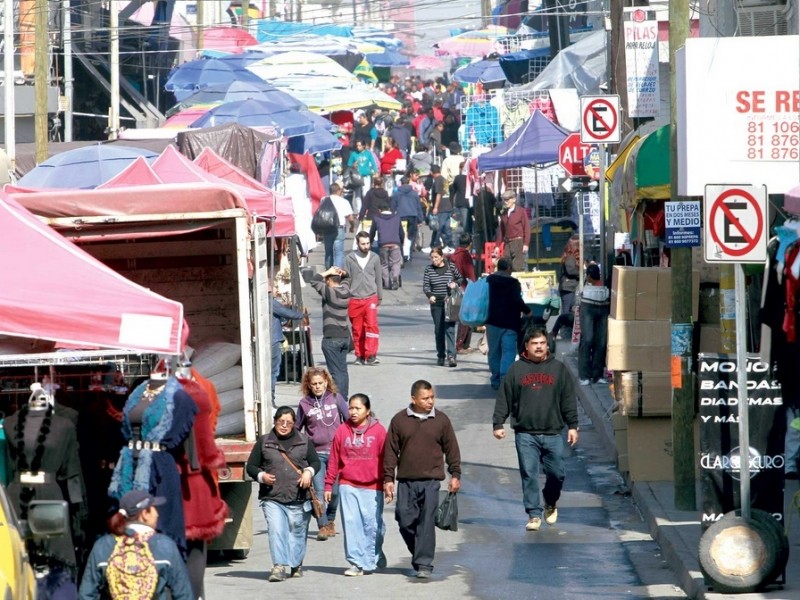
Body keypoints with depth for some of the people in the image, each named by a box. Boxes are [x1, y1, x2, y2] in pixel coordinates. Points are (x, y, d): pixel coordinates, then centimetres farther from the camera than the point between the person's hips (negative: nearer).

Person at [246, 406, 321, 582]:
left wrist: (309, 472, -8)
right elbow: (251, 466, 10)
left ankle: (296, 565, 24)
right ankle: (279, 566, -18)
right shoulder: (263, 442, 9)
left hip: (299, 499, 1)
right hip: (272, 498, -1)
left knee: (297, 532, 8)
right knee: (276, 530, -15)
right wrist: (261, 476, -10)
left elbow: (315, 462, 14)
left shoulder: (304, 441, 11)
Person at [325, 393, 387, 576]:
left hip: (372, 487, -2)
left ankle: (373, 556, 22)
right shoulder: (342, 431, 5)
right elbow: (334, 460, 8)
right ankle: (356, 562, 1)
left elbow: (386, 458, 1)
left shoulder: (378, 431, -1)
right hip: (348, 486, 2)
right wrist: (328, 485, 8)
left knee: (372, 523, -1)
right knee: (351, 523, -3)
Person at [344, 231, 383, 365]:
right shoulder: (350, 259, 2)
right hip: (354, 299, 0)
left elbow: (378, 278, 12)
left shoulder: (374, 258, 5)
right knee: (357, 329, 5)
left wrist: (380, 297, 13)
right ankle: (359, 355, 14)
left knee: (372, 325, -14)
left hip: (370, 298, 0)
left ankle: (371, 355, -15)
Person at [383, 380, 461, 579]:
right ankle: (420, 555, 23)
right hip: (406, 481, 1)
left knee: (427, 522, -7)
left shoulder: (441, 420, 5)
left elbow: (452, 449, 11)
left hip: (431, 481, -1)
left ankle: (424, 564, -5)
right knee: (405, 522, 1)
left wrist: (455, 475, 6)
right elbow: (390, 451, 6)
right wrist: (388, 478, 2)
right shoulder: (399, 420, 4)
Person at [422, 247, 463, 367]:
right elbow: (425, 286, -1)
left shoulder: (451, 266, 0)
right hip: (436, 304, 2)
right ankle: (440, 356, 16)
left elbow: (460, 278, 13)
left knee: (450, 329, -10)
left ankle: (451, 355, -14)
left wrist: (455, 283, -9)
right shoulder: (429, 269, 2)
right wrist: (430, 295, -20)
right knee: (438, 330, 7)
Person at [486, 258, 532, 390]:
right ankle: (505, 380, -18)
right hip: (509, 323, -5)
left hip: (492, 322, 5)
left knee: (494, 352, 13)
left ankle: (496, 381, 16)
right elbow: (517, 301, -17)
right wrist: (527, 311, -2)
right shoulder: (513, 283, -10)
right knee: (508, 353, -6)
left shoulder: (488, 281, 5)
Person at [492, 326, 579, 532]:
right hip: (525, 435, -1)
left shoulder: (559, 369, 7)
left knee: (556, 474, 3)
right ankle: (534, 514, 5)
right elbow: (504, 399, 6)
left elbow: (569, 400, 10)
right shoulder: (516, 370, 5)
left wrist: (572, 426, 5)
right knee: (529, 475, -3)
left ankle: (550, 504, 30)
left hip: (552, 433, 1)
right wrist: (498, 423, -1)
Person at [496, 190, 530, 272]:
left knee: (519, 268, -10)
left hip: (518, 242, -5)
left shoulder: (521, 211, -1)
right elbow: (501, 229, 16)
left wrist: (526, 244, -11)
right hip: (507, 243, 5)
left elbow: (527, 227, -4)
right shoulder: (504, 213, 13)